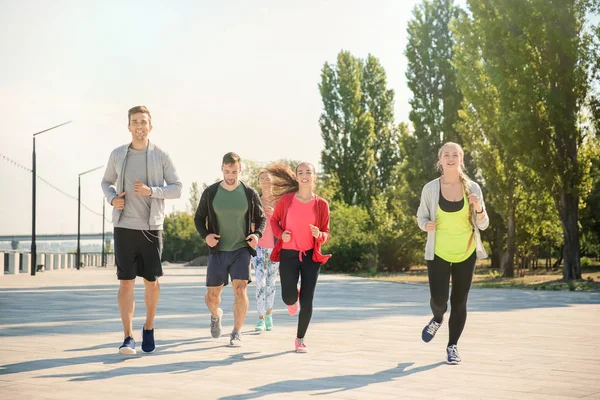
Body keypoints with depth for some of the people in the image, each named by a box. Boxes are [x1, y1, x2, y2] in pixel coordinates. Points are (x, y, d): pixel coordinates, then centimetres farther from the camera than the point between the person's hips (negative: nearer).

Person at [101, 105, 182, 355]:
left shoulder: (161, 156, 1)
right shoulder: (117, 155, 6)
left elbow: (177, 189, 0)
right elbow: (107, 182, 19)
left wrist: (151, 191, -16)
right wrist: (112, 198, -3)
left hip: (151, 227, 0)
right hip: (124, 227, 0)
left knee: (151, 281, 8)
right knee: (126, 282, -5)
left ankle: (149, 328, 29)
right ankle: (128, 337, -4)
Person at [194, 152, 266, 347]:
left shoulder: (250, 194, -1)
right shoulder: (210, 193, -1)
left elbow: (261, 218, 11)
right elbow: (199, 218, 8)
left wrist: (257, 234, -9)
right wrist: (205, 235, -11)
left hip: (241, 250, -1)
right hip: (217, 251, 1)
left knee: (240, 290, -15)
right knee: (212, 295, 6)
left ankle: (236, 333, -3)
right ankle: (216, 315, 41)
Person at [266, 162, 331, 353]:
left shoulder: (321, 204, -2)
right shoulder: (286, 200, -3)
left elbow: (326, 233, 5)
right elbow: (274, 220, 12)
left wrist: (319, 235, -18)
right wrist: (281, 234, -8)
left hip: (311, 256, 0)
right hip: (288, 255, 0)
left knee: (307, 301, -2)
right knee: (289, 298, -7)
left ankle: (300, 339, 18)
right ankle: (293, 298, 35)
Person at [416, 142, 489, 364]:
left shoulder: (472, 188, -3)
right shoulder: (430, 189, -5)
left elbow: (483, 225, 3)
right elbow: (422, 216, 8)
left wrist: (479, 209, -18)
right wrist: (426, 225, -15)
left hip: (466, 254, 1)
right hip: (438, 253, -1)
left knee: (459, 302, 4)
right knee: (439, 299, -9)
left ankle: (452, 346, 20)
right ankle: (437, 319, 28)